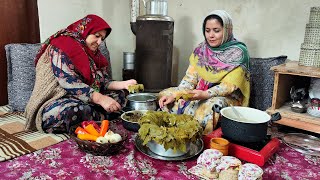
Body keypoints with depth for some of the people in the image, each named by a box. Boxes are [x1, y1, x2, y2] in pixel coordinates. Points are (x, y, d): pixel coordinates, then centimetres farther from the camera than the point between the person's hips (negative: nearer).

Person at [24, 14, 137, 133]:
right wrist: (100, 99, -31)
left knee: (119, 95, -1)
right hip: (57, 103, -8)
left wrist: (123, 84, -12)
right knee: (73, 111, -40)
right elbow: (69, 82, -25)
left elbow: (102, 82, 5)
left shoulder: (93, 53, 14)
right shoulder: (62, 45, -12)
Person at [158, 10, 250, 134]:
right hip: (200, 93, 5)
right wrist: (174, 94, -16)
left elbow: (229, 86, -17)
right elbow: (190, 78, 0)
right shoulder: (201, 50, 4)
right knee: (165, 95, -9)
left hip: (227, 97, -5)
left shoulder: (238, 53, -10)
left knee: (210, 107, -38)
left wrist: (205, 94, -33)